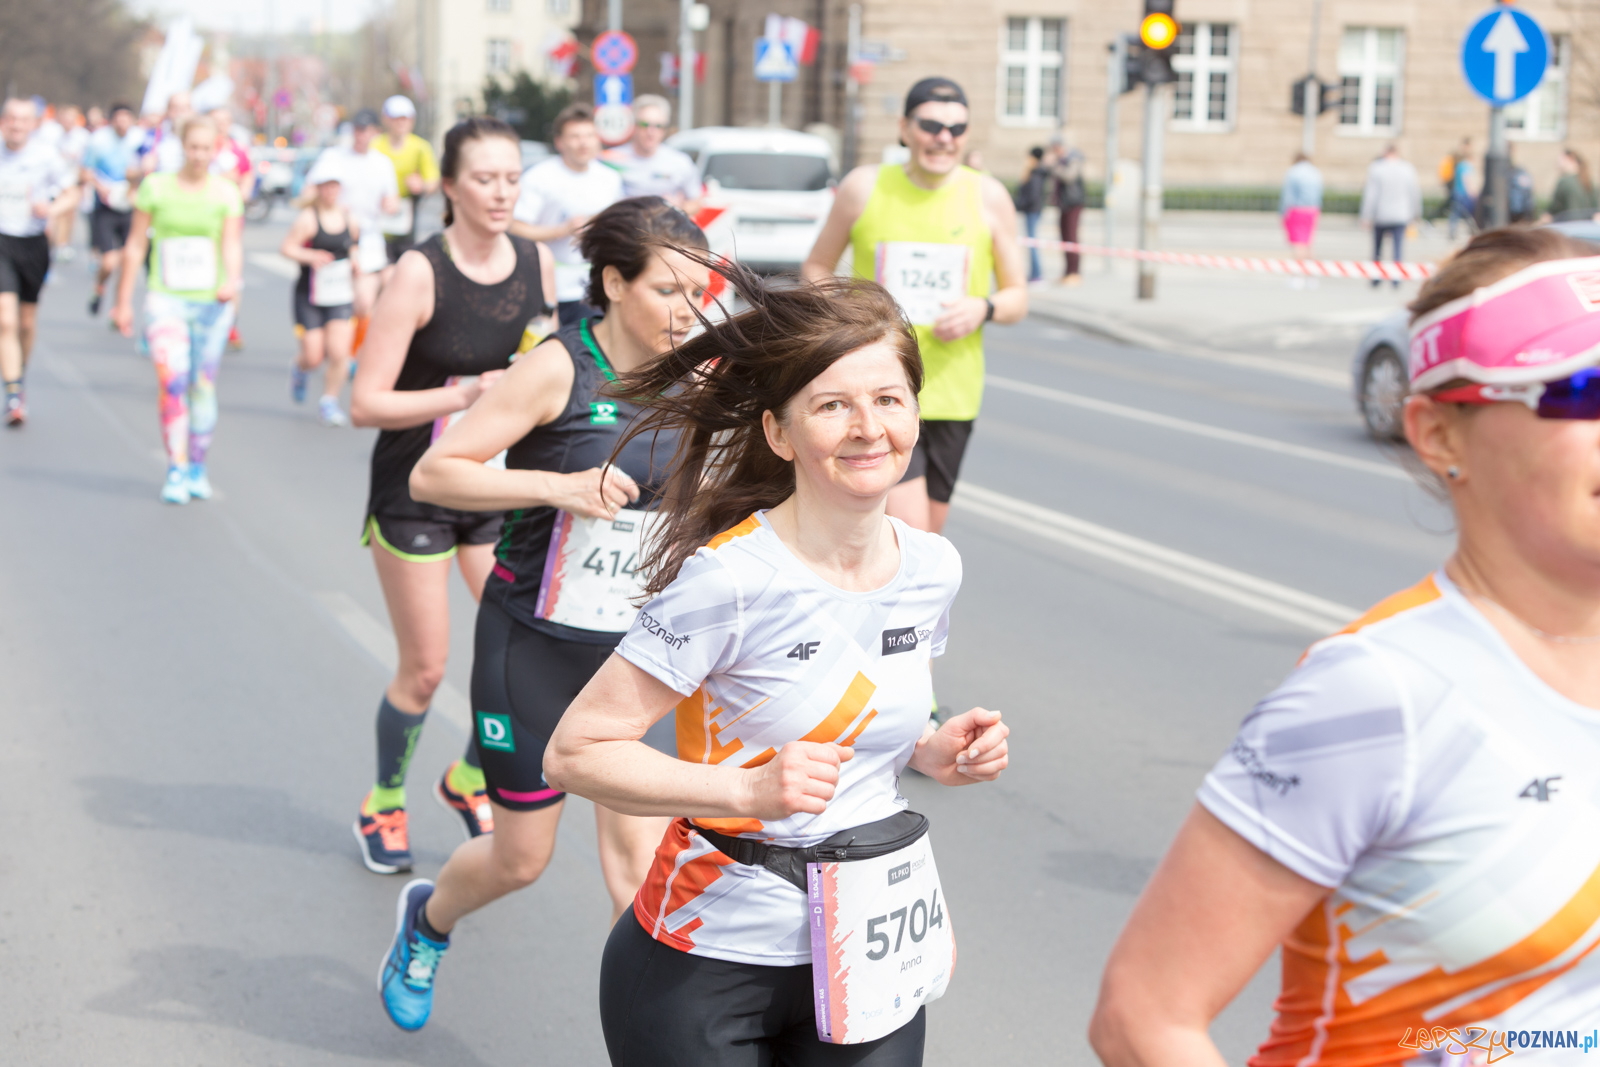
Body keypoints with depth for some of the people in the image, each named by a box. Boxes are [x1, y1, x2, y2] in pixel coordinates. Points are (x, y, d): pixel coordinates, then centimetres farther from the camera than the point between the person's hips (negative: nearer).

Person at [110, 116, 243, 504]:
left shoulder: (226, 193, 2)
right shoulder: (156, 187, 1)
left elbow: (232, 244, -7)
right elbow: (135, 245, 7)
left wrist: (232, 281, -28)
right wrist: (123, 300, 9)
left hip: (211, 302, 1)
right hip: (166, 299, -1)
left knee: (203, 385, 8)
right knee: (173, 381, -17)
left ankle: (198, 468, 22)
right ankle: (176, 470, -14)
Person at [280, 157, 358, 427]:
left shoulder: (347, 217, 5)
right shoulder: (308, 218, -11)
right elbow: (287, 247, -20)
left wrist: (354, 263, 7)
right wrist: (310, 256, -37)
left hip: (340, 297, 3)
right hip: (310, 297, -3)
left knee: (339, 353, -11)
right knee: (313, 357, -3)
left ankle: (329, 403, 6)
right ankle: (299, 371, 35)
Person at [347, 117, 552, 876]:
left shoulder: (536, 263, -1)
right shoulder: (419, 274, -17)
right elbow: (366, 404, -18)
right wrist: (460, 396, -28)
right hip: (416, 491, -5)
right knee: (424, 670, 3)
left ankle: (469, 779, 26)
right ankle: (383, 806, 28)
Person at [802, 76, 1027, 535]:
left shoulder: (988, 197, 3)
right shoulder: (864, 187, 0)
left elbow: (1017, 297, 9)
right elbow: (815, 266, 11)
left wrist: (983, 308, -13)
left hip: (952, 392, 3)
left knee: (928, 532, 12)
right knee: (908, 532, -18)